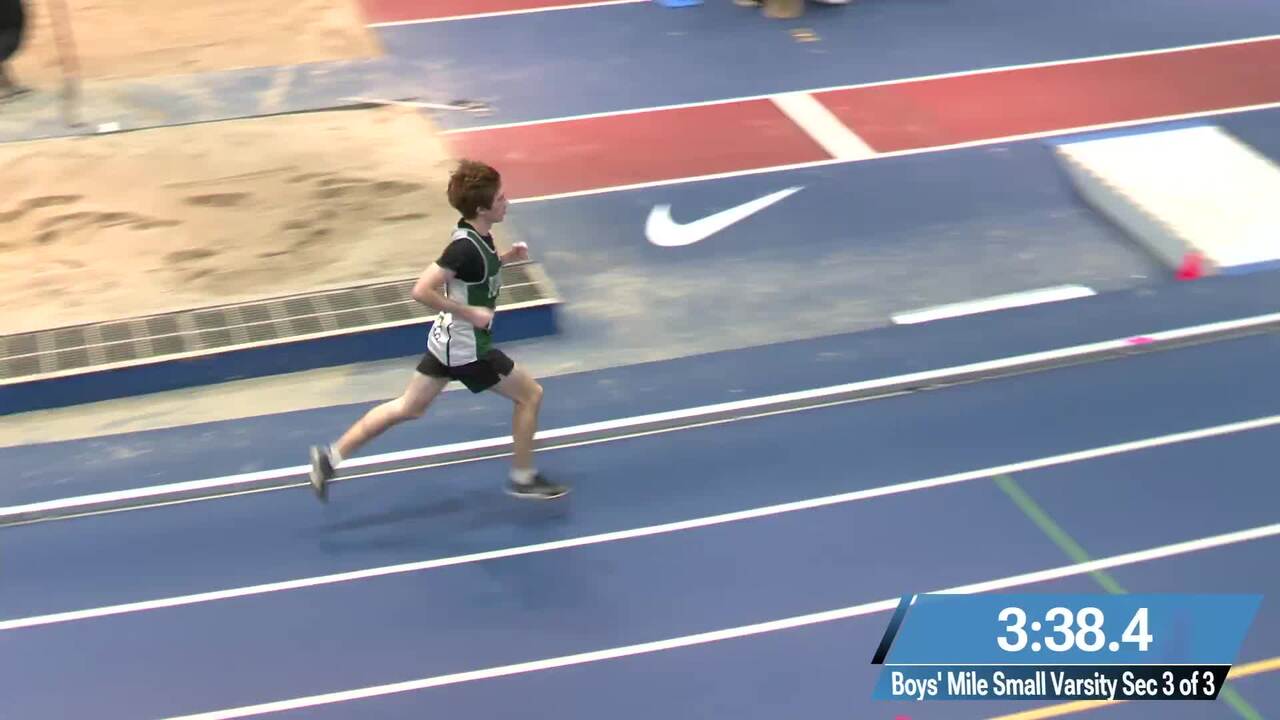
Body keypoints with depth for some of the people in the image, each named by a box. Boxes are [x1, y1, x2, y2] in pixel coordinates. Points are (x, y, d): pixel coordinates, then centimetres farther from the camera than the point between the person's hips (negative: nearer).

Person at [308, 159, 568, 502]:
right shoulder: (465, 247, -27)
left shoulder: (478, 235, 0)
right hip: (467, 348, -9)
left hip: (448, 341, 9)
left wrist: (505, 257, 7)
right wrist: (470, 313, -25)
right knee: (530, 394, 6)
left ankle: (332, 455, 18)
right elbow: (422, 291, -31)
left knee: (409, 407, 16)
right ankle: (523, 478, 19)